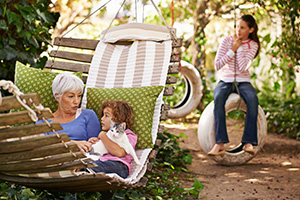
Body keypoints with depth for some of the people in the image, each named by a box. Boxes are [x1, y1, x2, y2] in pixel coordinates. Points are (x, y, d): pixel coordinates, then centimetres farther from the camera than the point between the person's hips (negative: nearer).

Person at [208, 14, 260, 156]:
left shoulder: (253, 45, 1)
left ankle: (248, 142, -34)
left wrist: (239, 47, -11)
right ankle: (220, 144, -40)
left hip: (243, 82, 0)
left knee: (253, 99, -35)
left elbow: (243, 68, -15)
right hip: (225, 81, 0)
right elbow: (217, 65, -9)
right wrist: (233, 48, -11)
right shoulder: (227, 40, 0)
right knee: (218, 97, -36)